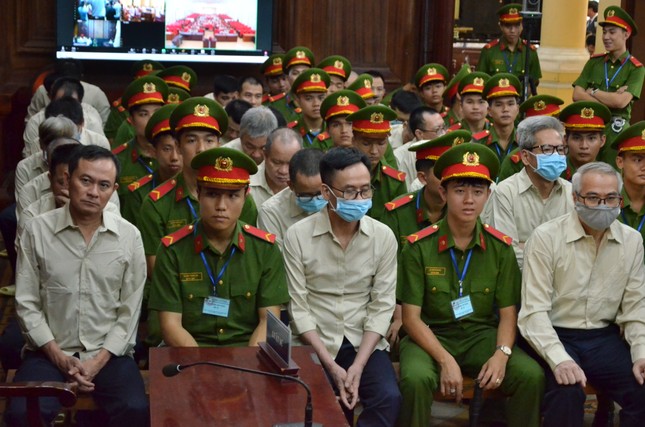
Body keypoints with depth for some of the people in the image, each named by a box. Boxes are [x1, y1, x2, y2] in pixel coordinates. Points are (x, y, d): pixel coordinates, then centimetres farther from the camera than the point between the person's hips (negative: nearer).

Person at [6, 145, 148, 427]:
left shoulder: (129, 237, 2)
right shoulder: (37, 230, 0)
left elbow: (129, 312, 2)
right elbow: (27, 304, 0)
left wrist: (98, 361, -9)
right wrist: (59, 357, -9)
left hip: (109, 354, 0)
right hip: (50, 353, 0)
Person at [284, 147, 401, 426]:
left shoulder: (383, 237, -2)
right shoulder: (297, 236, -8)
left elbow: (381, 306, -3)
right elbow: (299, 307, -8)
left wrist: (358, 365, -14)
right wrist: (331, 365, -15)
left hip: (365, 342, 2)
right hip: (315, 344, -1)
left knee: (389, 398, -22)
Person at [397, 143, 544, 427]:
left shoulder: (500, 248, 0)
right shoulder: (418, 247, -8)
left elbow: (507, 313, 2)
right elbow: (411, 317, -8)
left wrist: (501, 354, -18)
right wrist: (445, 360, -21)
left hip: (482, 336, 2)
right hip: (431, 337, -2)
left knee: (532, 376, -23)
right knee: (416, 379, -34)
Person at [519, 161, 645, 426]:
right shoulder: (545, 238, -9)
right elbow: (534, 311, -13)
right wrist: (559, 359, -27)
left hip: (605, 339, 4)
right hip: (555, 336, -4)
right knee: (567, 390, -32)